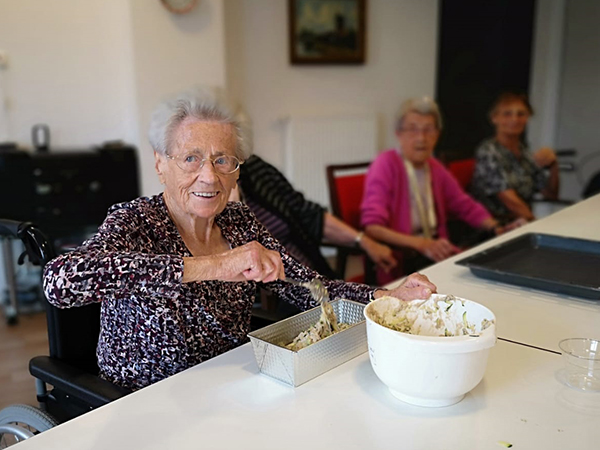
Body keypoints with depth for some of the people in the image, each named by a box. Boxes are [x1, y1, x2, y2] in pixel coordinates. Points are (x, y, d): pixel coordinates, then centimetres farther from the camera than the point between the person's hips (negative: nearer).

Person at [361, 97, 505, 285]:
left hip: (434, 250, 8)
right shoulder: (386, 164, -11)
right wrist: (420, 243, -34)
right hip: (398, 260, -7)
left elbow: (466, 206, 21)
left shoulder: (435, 167, 10)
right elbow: (372, 226, -22)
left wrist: (496, 228, 1)